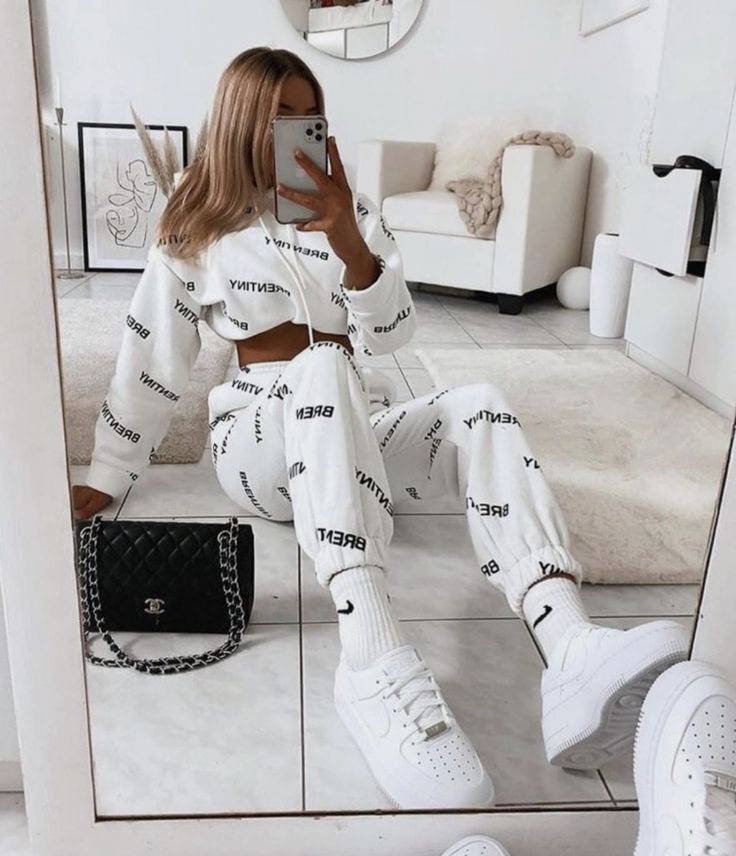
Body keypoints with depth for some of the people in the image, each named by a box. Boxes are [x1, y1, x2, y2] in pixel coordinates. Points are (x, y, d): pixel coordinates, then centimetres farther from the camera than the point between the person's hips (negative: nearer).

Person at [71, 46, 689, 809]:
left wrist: (350, 245, -20)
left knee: (479, 407, -27)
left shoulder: (350, 209, 11)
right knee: (321, 367, -37)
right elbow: (150, 363, 5)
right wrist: (104, 481, 4)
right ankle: (375, 667, -55)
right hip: (261, 445, -2)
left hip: (363, 436, 3)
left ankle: (572, 656, -49)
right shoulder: (194, 228, 6)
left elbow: (392, 335, -3)